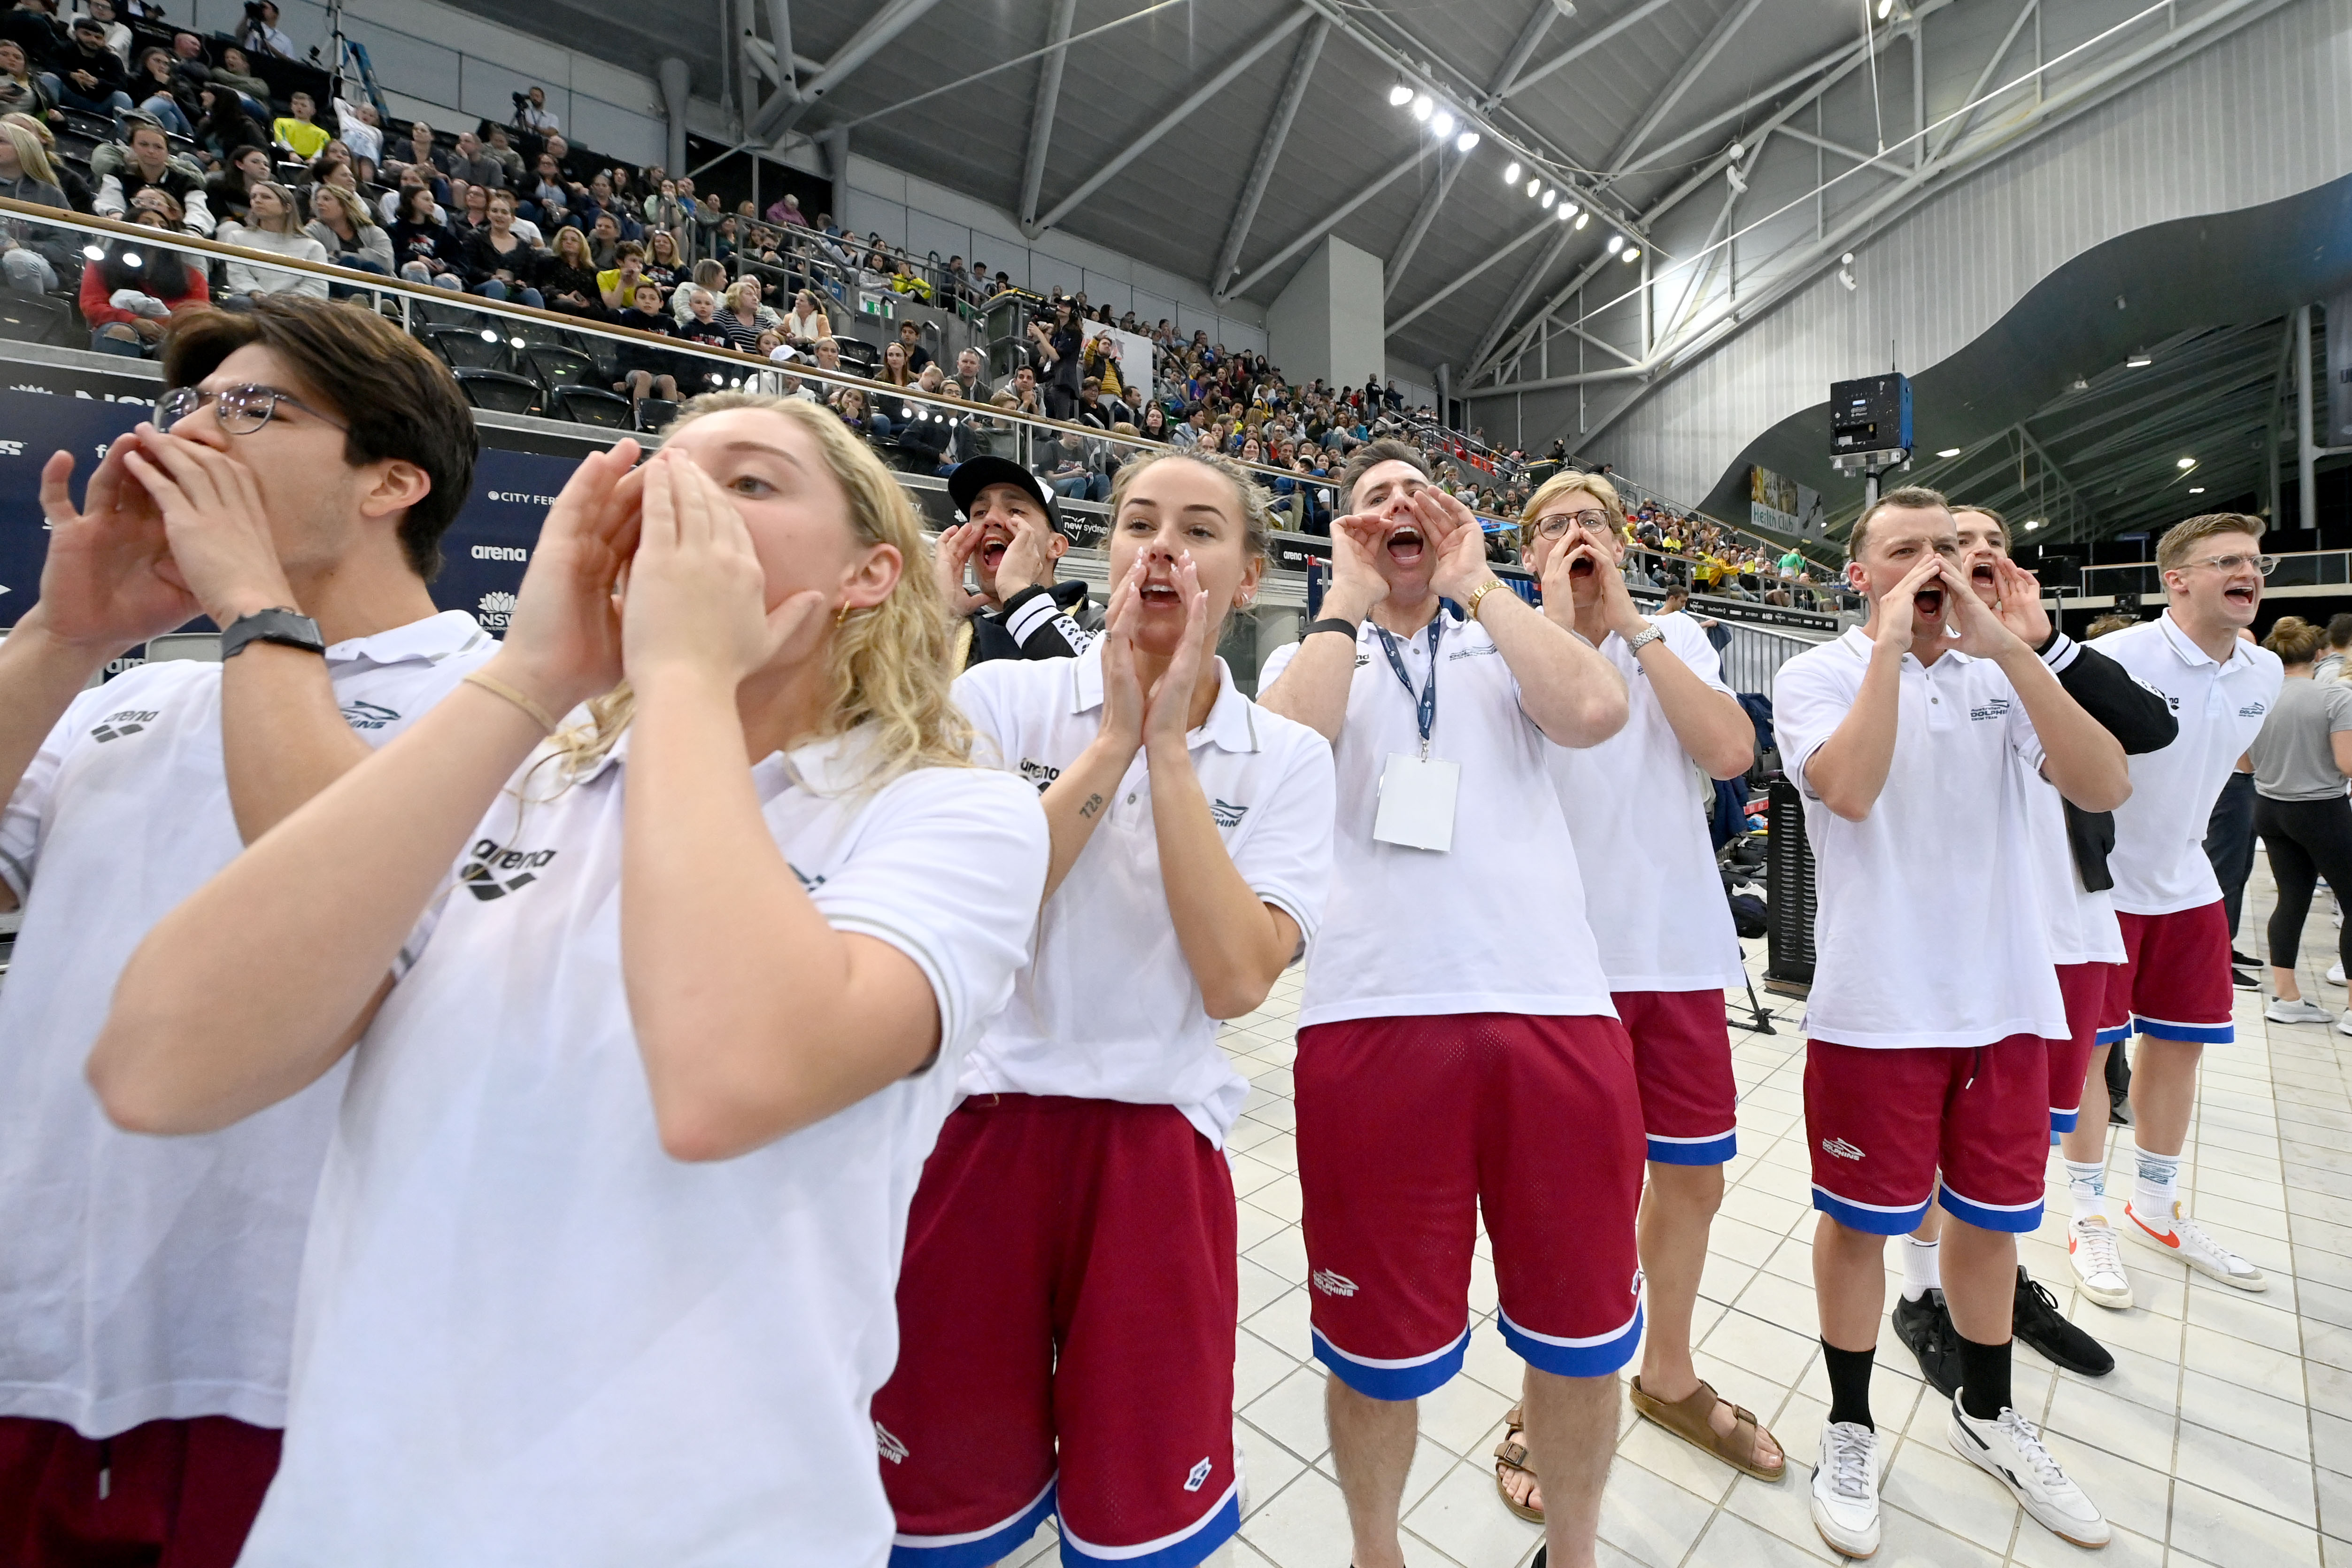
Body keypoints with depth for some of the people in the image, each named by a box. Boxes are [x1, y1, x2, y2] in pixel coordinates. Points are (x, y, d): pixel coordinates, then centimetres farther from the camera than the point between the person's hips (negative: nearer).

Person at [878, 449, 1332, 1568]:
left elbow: (1237, 980, -15)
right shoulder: (1002, 698, -4)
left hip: (1156, 1142, 0)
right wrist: (1114, 737, -17)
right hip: (975, 1125, 1)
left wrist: (1169, 741, -17)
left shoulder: (1285, 759, -2)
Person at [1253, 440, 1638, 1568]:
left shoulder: (1510, 645, 17)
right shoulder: (1308, 656, 13)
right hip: (1370, 1017, -1)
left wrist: (1476, 582, 3)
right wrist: (1349, 597, 0)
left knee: (1582, 1335, 17)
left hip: (1555, 1009, 2)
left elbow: (1596, 711, -6)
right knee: (1381, 1346, 14)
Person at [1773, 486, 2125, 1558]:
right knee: (1862, 1219, 9)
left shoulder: (2002, 673, 6)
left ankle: (1985, 1413, 43)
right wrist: (1890, 643, -19)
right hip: (1875, 1007, -4)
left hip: (2007, 998, 5)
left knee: (1991, 1215, 19)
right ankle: (1850, 1427, 30)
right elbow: (1849, 789, -24)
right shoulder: (1817, 675, -5)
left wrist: (2010, 646, -13)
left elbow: (2105, 788, -8)